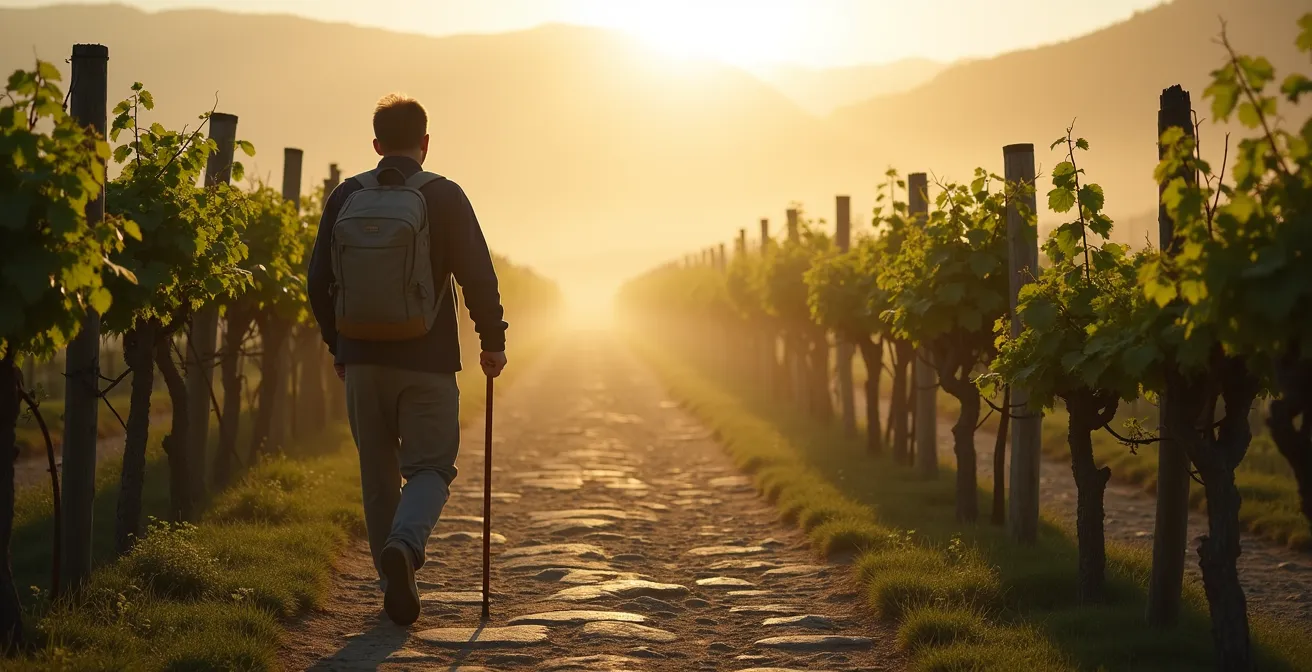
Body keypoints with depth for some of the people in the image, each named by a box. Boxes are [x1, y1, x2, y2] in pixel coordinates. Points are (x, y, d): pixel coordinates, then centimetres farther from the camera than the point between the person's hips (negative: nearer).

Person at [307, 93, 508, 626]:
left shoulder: (345, 198, 4)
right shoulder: (444, 197, -6)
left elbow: (319, 281, 8)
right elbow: (478, 276, -8)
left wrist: (337, 345, 20)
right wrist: (493, 341, 5)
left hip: (362, 360, 3)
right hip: (427, 362, -3)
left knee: (378, 475, 13)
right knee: (430, 467, 4)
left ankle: (396, 586, 15)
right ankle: (404, 546, -24)